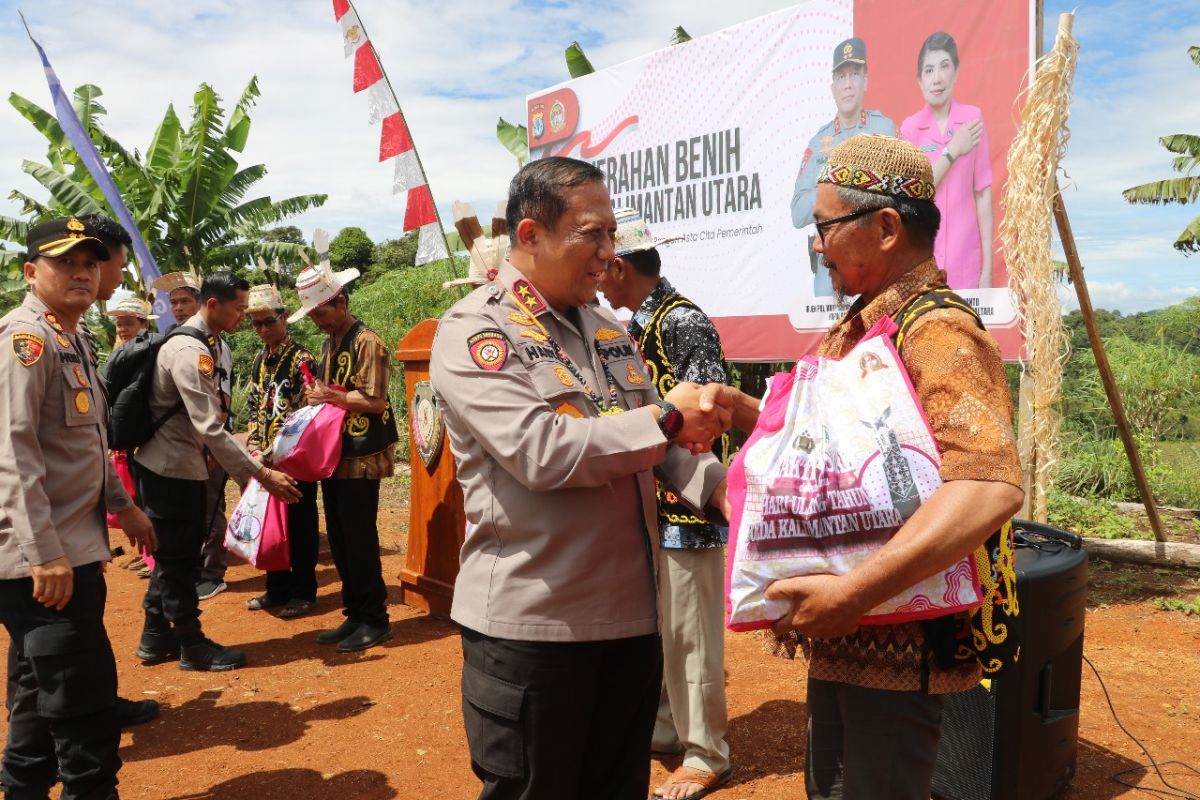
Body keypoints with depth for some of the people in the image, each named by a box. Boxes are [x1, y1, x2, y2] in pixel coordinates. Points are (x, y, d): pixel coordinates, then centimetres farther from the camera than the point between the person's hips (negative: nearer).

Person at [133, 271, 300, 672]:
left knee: (174, 554, 18)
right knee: (178, 558, 4)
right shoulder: (189, 351, -23)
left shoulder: (207, 343, 8)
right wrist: (263, 474, -27)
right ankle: (193, 646, 17)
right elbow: (210, 429, -28)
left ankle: (156, 638, 31)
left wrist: (249, 466, 10)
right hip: (170, 468, -10)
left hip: (179, 463, 10)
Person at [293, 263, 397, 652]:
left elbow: (376, 401, -18)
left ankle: (375, 620, 9)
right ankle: (354, 615, 22)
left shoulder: (366, 342, -12)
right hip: (335, 455, 9)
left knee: (360, 539, -3)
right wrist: (316, 395, 3)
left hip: (361, 458, -9)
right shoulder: (329, 344, 15)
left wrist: (332, 396, -19)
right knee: (339, 540, 12)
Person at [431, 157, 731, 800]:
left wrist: (715, 483, -4)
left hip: (630, 609, 7)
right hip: (530, 623, -7)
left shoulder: (606, 326, 12)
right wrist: (666, 418, -17)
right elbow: (540, 451, -25)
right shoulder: (475, 331, -11)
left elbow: (649, 442, 14)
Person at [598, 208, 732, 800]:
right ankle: (661, 729, 33)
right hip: (647, 501, 9)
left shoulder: (684, 323, -15)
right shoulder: (637, 325, 13)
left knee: (689, 633, 1)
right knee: (650, 624, 17)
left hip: (684, 504, -9)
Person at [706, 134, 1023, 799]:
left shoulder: (940, 333, -21)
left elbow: (992, 489, -35)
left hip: (898, 638, -9)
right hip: (841, 631, 9)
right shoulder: (856, 331, 10)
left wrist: (851, 594, -36)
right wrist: (743, 409, 3)